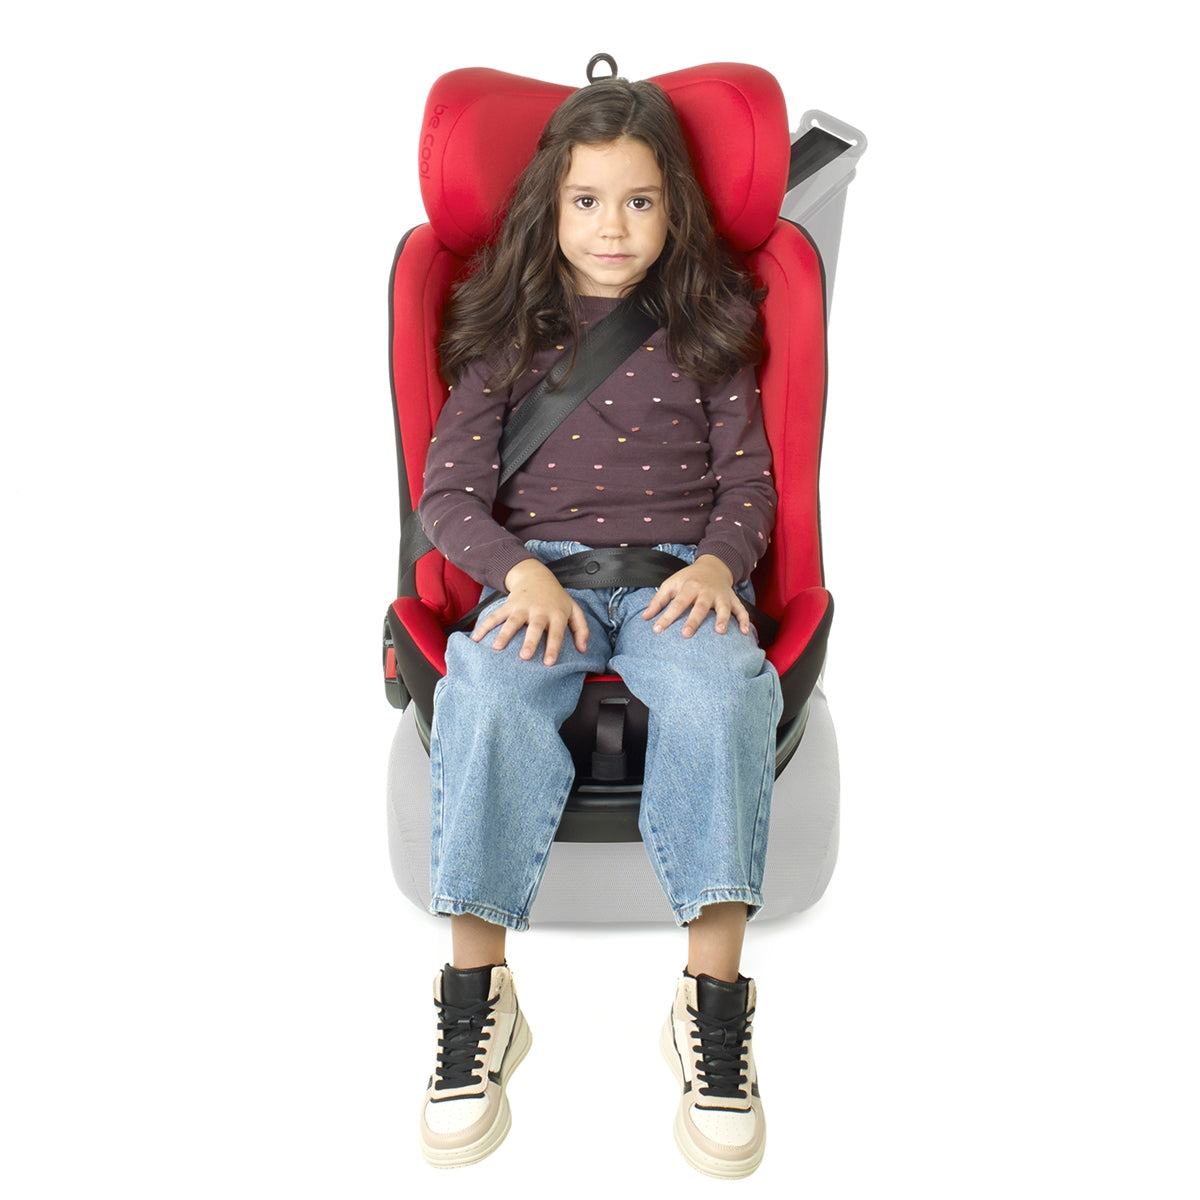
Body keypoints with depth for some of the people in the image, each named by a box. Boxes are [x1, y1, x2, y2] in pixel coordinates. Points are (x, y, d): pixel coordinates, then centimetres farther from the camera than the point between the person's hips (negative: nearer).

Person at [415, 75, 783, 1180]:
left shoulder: (708, 329, 15)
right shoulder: (509, 330, 12)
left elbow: (749, 480, 12)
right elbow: (449, 491, 5)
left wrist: (719, 562, -11)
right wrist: (522, 573, -15)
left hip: (679, 571, 0)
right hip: (539, 568, 0)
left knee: (720, 690, -35)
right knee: (492, 694, -34)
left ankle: (715, 996, -28)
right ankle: (476, 988, -25)